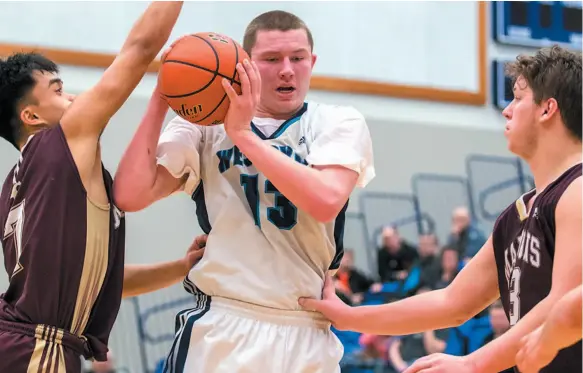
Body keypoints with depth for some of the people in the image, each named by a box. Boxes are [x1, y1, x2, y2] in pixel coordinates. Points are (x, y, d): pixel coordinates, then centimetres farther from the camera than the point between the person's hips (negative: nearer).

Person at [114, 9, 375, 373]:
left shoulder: (340, 123, 4)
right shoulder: (206, 123, 6)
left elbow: (326, 202, -15)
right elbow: (132, 196, -4)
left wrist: (243, 134, -15)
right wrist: (161, 101, -8)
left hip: (306, 333, 0)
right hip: (221, 326, 0)